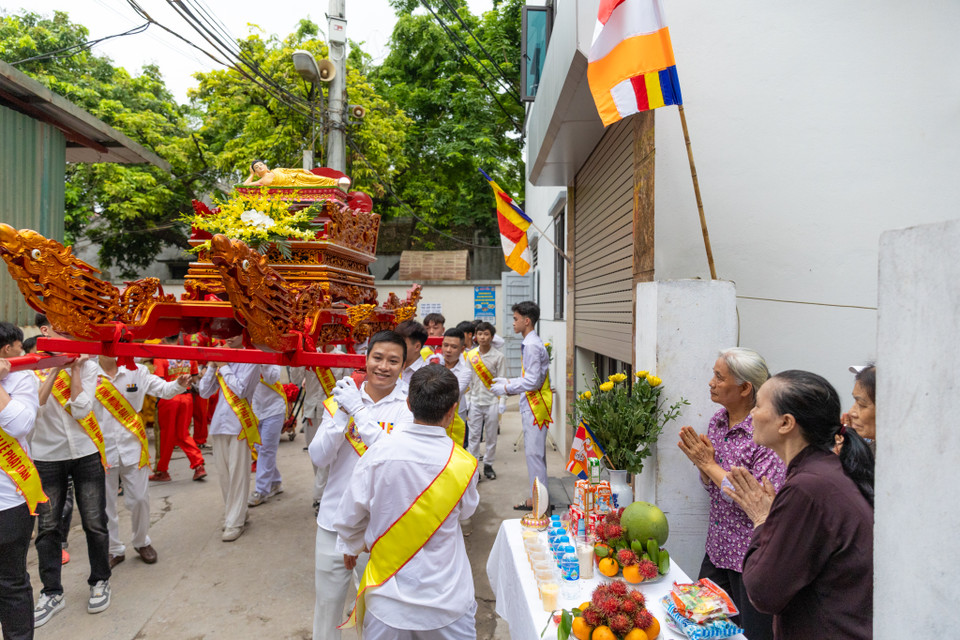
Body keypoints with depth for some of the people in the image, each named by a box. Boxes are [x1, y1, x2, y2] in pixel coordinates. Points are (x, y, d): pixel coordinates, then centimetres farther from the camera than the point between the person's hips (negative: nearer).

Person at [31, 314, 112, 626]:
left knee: (94, 522, 6)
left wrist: (75, 369, -13)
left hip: (85, 453, 0)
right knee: (47, 527, 7)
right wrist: (55, 369, -18)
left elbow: (81, 409, -13)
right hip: (46, 456, 0)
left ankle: (100, 582, 25)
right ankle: (52, 593, 24)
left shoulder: (87, 364, -2)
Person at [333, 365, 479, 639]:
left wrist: (352, 547, 15)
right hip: (447, 600, 0)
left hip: (387, 600, 1)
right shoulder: (464, 465, -17)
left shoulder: (377, 453, -17)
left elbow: (347, 518, -6)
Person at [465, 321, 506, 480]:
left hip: (492, 402, -1)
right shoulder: (470, 355, 3)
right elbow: (467, 380, 8)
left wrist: (501, 405, -7)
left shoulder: (498, 357, -3)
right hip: (475, 402, 1)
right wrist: (467, 402, 4)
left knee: (491, 436, 6)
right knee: (474, 436, 3)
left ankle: (488, 465, 19)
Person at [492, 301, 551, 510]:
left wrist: (506, 389, -12)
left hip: (534, 407, -10)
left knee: (534, 453, -3)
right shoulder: (532, 343, 13)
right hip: (531, 405, 10)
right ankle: (536, 498, 25)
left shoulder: (531, 346, -18)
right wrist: (507, 381, 16)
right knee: (535, 452, 15)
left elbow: (532, 382, -21)